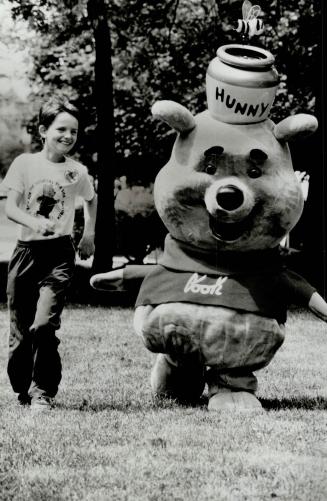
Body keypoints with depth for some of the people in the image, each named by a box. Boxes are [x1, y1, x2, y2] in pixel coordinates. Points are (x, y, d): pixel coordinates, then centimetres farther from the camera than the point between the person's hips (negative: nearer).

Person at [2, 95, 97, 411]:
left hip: (59, 253, -1)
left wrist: (89, 235, 17)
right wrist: (35, 223, -23)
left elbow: (91, 200, 26)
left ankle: (43, 393, -6)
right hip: (26, 251, 1)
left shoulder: (77, 172, 4)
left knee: (44, 325, -18)